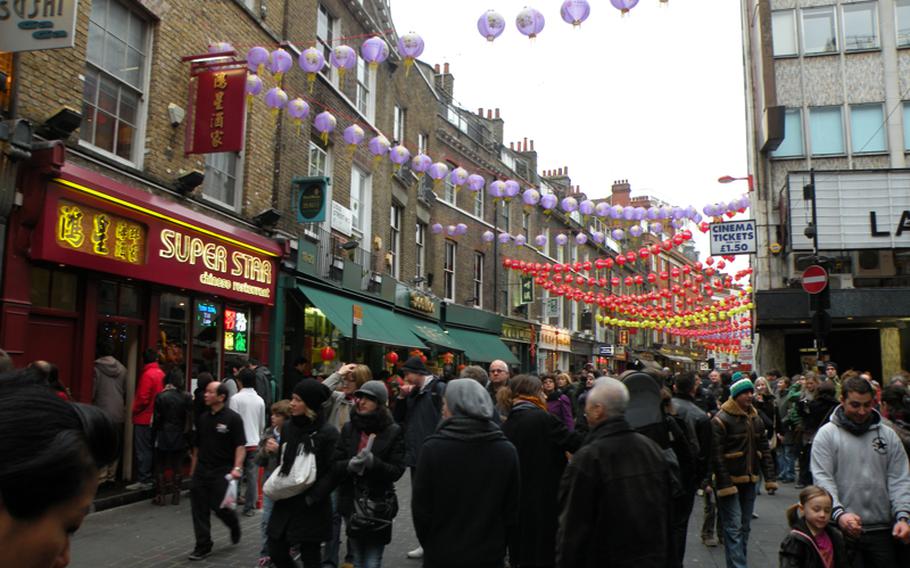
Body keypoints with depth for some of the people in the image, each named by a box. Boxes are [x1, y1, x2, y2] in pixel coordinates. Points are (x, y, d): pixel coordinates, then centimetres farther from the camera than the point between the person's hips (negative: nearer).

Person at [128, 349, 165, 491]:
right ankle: (152, 478, 17)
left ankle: (143, 480, -2)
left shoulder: (147, 375, -15)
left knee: (143, 451, -3)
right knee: (151, 449, 13)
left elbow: (142, 398, -17)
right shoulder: (161, 374, 6)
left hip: (143, 419, -7)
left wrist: (134, 410, -2)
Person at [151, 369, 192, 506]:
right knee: (177, 466, 10)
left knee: (160, 466, 9)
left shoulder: (161, 396, -11)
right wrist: (186, 434, 7)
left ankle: (161, 495, 10)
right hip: (179, 438, 2)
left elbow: (156, 419, -6)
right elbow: (189, 419, -3)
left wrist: (153, 437, 3)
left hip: (163, 438, -2)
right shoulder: (186, 397, -5)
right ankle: (176, 495, 13)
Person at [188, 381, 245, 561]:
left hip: (222, 471, -5)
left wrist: (237, 468, -24)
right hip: (202, 470, 6)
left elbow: (241, 446, -13)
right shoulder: (202, 418, 9)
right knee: (199, 509, 4)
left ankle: (234, 525, 29)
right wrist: (193, 469, 17)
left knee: (219, 507, -4)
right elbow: (197, 446, 18)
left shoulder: (233, 418, -9)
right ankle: (203, 546, 17)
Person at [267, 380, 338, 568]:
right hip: (285, 503, 6)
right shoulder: (288, 427, 5)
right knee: (276, 552, 10)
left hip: (311, 509, -6)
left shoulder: (328, 432, -14)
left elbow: (333, 472, -15)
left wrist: (310, 498, -17)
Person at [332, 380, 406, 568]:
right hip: (351, 504, 4)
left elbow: (397, 471, -9)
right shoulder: (349, 428, 4)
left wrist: (374, 463, -26)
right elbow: (335, 465, 2)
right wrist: (349, 465, -20)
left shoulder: (393, 431, -6)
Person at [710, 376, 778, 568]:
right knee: (734, 528, -8)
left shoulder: (755, 419, 11)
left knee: (745, 527, 13)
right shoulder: (721, 420, -12)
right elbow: (717, 455, -16)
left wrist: (770, 478, 7)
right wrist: (724, 484, -19)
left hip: (749, 481, 7)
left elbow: (764, 450, 14)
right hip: (730, 481, -7)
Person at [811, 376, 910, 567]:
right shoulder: (827, 434, -3)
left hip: (883, 530, 3)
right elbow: (822, 479, -10)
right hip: (844, 529, -3)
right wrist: (839, 513, -25)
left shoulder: (888, 435, 8)